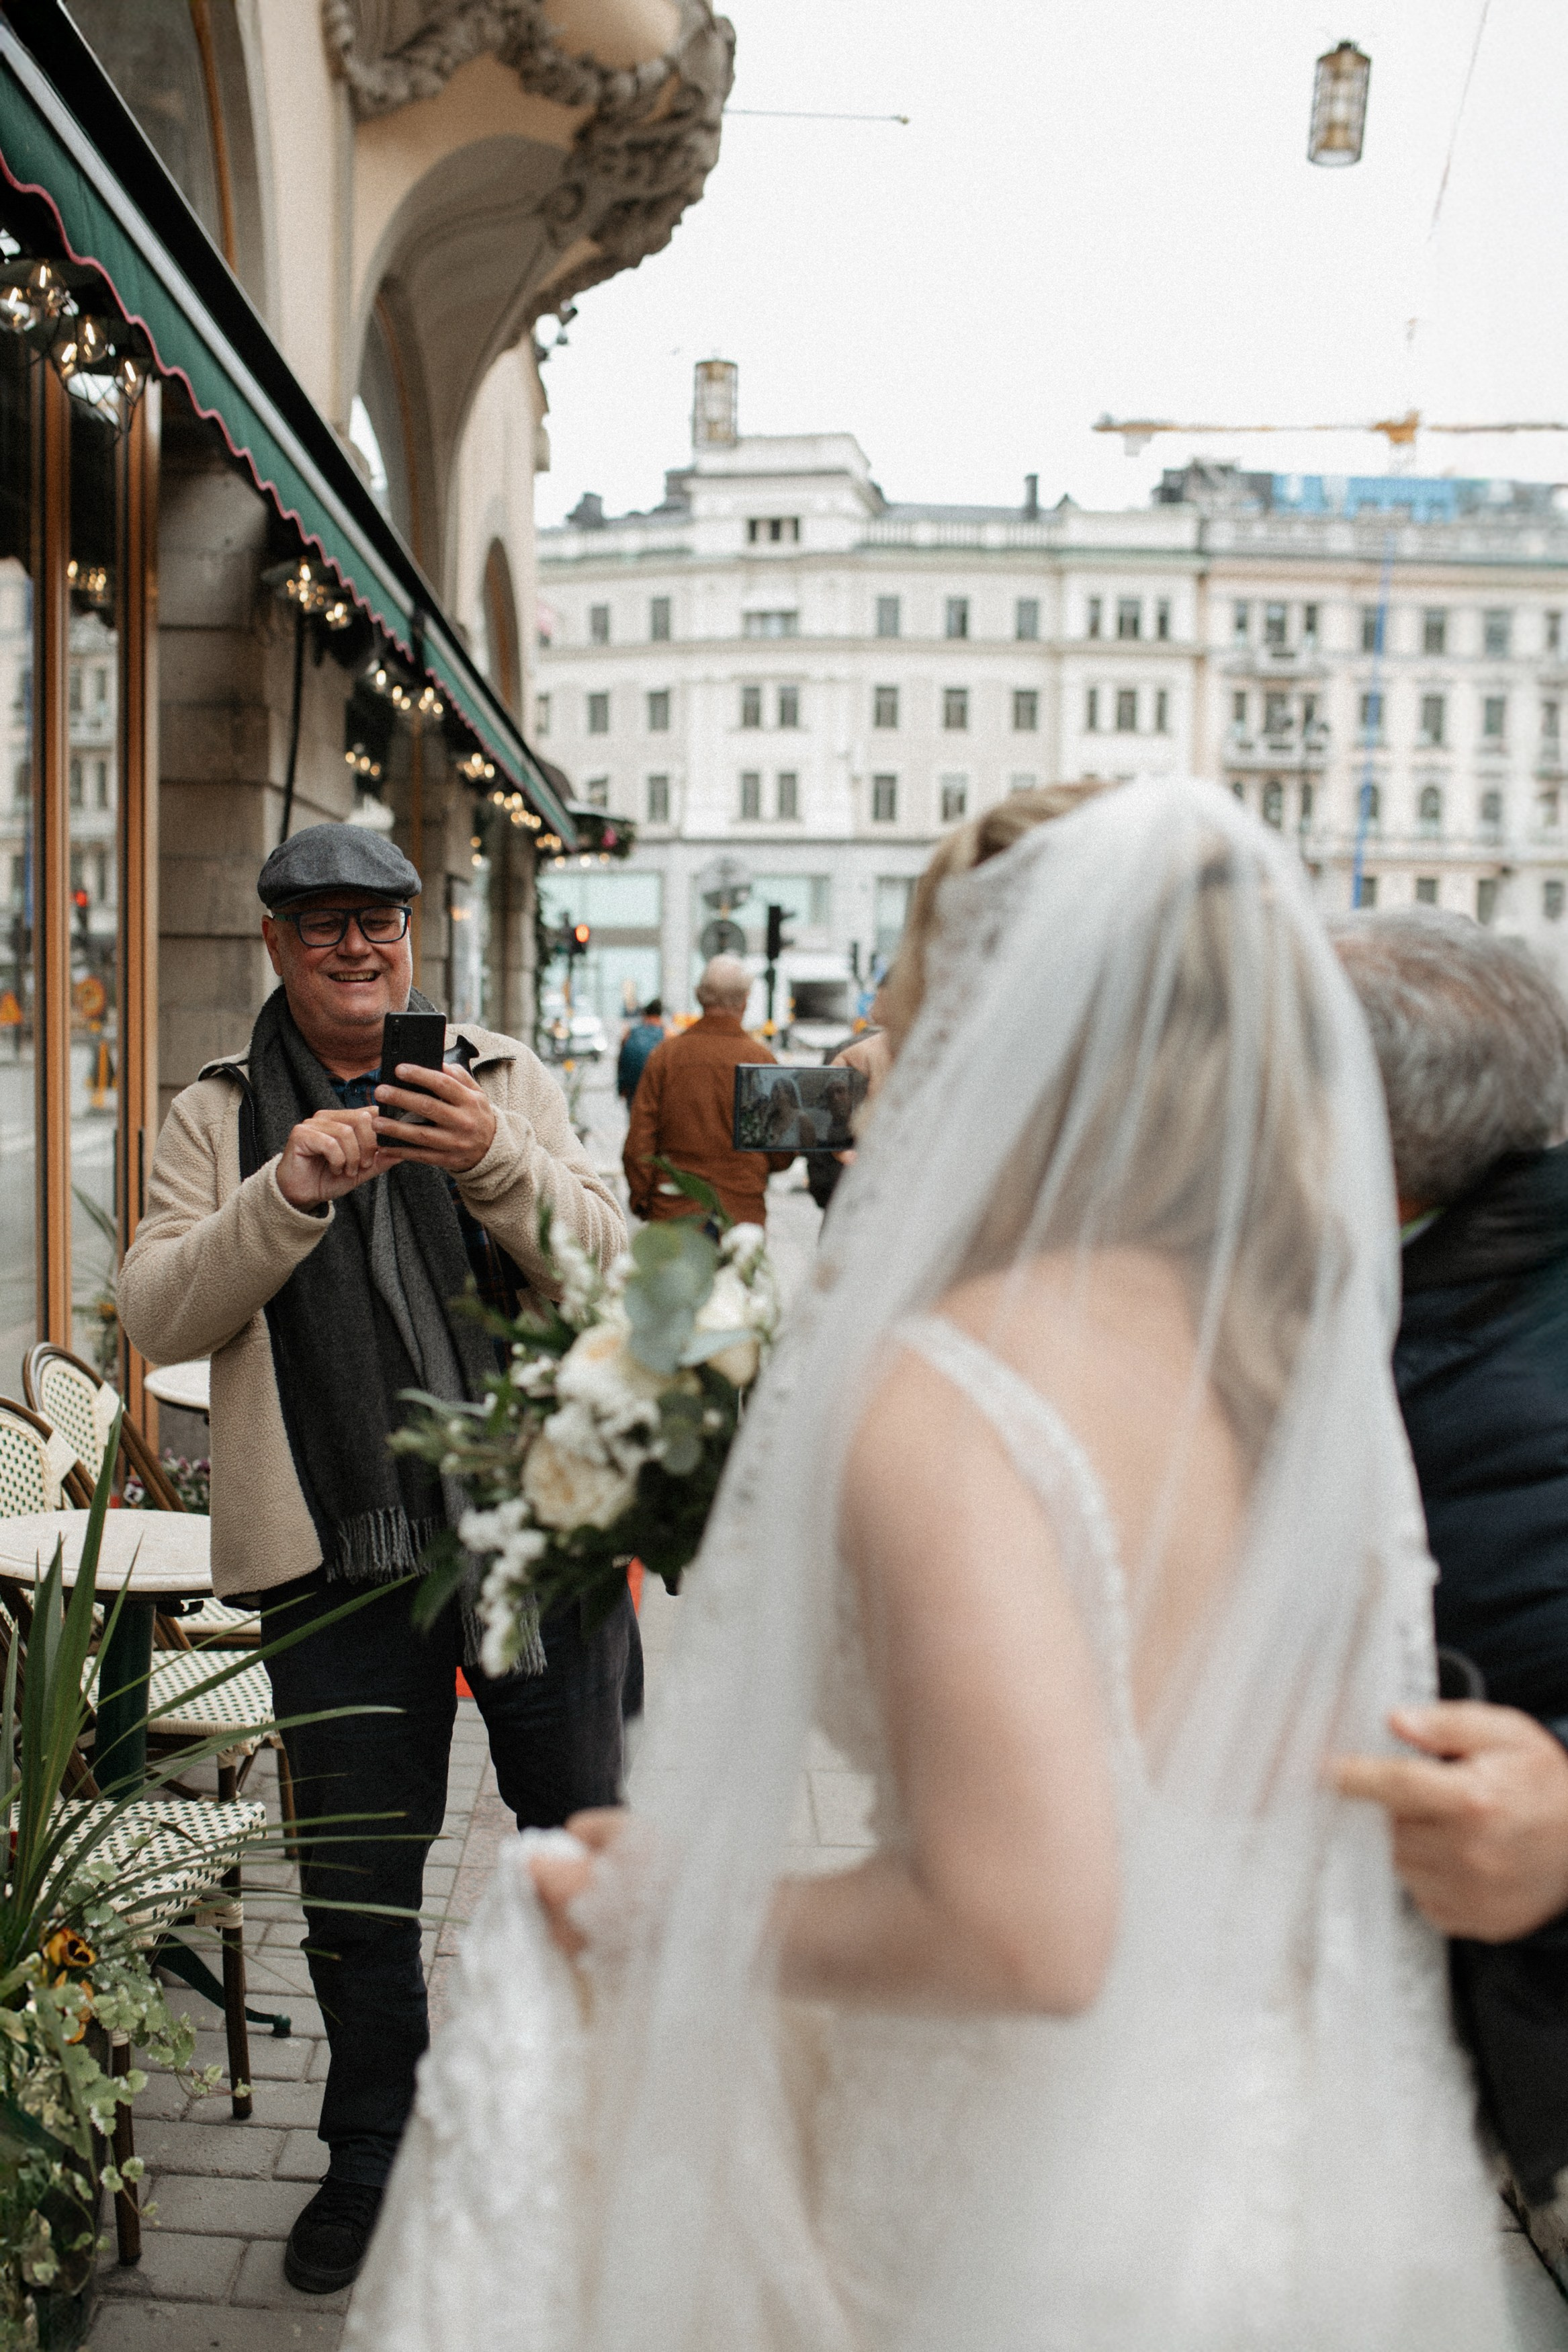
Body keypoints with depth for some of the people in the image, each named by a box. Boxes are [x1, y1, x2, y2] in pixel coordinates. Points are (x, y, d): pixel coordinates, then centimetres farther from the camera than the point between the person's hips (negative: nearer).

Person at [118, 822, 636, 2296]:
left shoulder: (504, 1082, 7)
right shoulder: (218, 1119, 7)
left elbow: (600, 1267, -2)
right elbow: (156, 1316, -5)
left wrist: (501, 1165, -20)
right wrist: (287, 1195, -20)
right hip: (339, 1553, 0)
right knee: (356, 1883, 12)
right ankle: (369, 2162, 35)